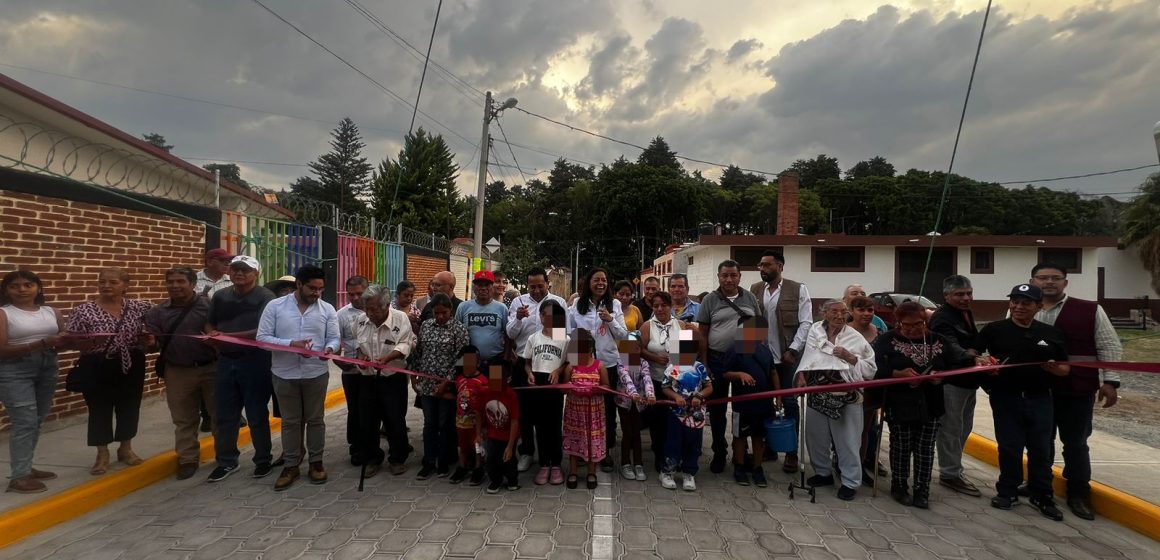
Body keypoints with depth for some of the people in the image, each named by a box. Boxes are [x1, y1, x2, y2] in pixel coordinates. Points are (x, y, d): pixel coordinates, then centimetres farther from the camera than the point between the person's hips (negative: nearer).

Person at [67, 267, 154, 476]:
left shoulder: (140, 307, 0)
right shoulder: (83, 310, -5)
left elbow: (150, 335, 11)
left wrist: (148, 339, -11)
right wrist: (88, 342, -24)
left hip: (132, 365, 2)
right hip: (97, 367, -2)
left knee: (130, 406, 11)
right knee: (99, 409, 7)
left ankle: (126, 448, 30)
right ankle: (102, 454, 23)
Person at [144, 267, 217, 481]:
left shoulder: (209, 305, -3)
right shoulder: (157, 312, 6)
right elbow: (154, 343, 4)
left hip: (211, 368, -2)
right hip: (178, 373, 2)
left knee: (220, 414, 8)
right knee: (184, 419, 11)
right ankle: (188, 460, 24)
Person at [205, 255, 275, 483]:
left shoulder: (265, 297, -11)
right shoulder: (220, 296, 8)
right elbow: (209, 323, 17)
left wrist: (227, 336, -24)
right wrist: (212, 336, -5)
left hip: (255, 362, -5)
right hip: (225, 361, 5)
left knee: (257, 415, 6)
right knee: (225, 415, 12)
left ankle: (263, 459, 22)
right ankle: (226, 461, 27)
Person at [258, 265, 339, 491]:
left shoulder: (327, 309, 0)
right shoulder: (275, 306, -4)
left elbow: (335, 338, 0)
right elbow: (262, 337, -6)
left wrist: (329, 348, -23)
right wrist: (291, 344, -20)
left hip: (316, 373, 1)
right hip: (285, 374, 0)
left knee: (315, 419, 11)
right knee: (290, 421, 12)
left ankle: (316, 462, 25)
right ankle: (291, 465, 24)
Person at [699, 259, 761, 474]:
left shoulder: (750, 298, 6)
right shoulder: (710, 300, -1)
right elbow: (702, 334, -1)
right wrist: (704, 364, -6)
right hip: (718, 359, -2)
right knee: (718, 408, 8)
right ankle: (719, 452, 23)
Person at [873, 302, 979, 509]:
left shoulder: (939, 341, 5)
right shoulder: (887, 341, -5)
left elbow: (958, 363, -1)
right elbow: (876, 369, -14)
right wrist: (898, 374, -27)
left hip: (931, 405, 3)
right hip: (900, 404, -3)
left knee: (925, 449, 7)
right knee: (901, 447, 6)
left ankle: (922, 492, 19)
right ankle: (899, 487, 22)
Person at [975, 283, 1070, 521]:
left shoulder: (1051, 333, 6)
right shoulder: (994, 330, -2)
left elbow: (1065, 369, 10)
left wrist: (1054, 368, -12)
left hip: (1040, 399, 2)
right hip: (1005, 397, -2)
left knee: (1042, 448, 8)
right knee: (1009, 447, 6)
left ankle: (1042, 496, 24)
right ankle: (1008, 492, 22)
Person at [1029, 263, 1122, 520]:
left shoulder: (1090, 310, -1)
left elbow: (1110, 346, 2)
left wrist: (1110, 381, -3)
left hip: (1077, 390, -1)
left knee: (1075, 443, 9)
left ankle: (1078, 495, 25)